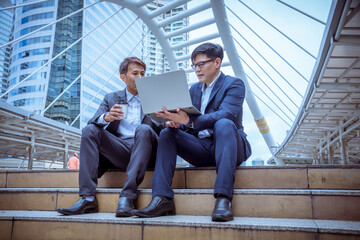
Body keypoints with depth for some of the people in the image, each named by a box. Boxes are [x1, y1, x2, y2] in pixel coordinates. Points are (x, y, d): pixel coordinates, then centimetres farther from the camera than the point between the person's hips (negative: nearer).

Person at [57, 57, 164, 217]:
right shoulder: (111, 98, 18)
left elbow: (162, 128, 5)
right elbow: (93, 121, 4)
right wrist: (106, 117, -20)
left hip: (144, 152, -1)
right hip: (119, 151, 2)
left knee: (143, 129, -31)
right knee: (89, 130, -19)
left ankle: (128, 196, -35)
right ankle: (87, 198, -25)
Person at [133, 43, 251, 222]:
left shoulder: (234, 84, -2)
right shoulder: (194, 89, 18)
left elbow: (225, 115, -21)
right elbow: (187, 119, 12)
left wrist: (189, 121, -36)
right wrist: (176, 122, -14)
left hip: (227, 146, -5)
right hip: (201, 148, 5)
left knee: (224, 124, -35)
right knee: (167, 133, -16)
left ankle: (223, 198, -40)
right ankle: (162, 199, -26)